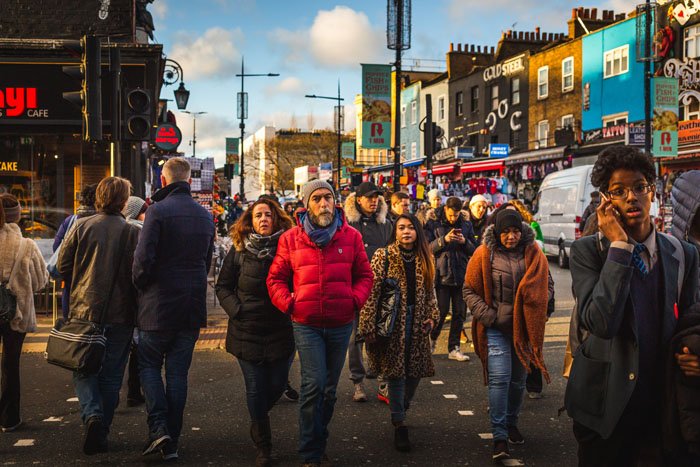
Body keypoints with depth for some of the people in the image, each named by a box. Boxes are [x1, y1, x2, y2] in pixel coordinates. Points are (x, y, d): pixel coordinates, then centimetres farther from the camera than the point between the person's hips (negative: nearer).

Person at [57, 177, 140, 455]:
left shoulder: (81, 227, -4)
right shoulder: (131, 232, -8)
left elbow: (62, 266, 0)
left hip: (83, 311, 1)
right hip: (119, 316, -1)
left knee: (83, 370, 14)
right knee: (111, 375, 11)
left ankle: (92, 415, -10)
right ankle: (101, 433, 14)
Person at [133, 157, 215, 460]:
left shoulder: (158, 211, -12)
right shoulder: (205, 216, 8)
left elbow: (143, 258, -16)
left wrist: (141, 286, 2)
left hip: (159, 304, -5)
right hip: (193, 305, 5)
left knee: (149, 364, 12)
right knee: (178, 372, 10)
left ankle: (158, 427, -4)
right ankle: (171, 443, 13)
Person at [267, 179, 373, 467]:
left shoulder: (351, 236, 3)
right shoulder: (290, 239, 0)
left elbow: (364, 275, 10)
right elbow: (275, 278, 6)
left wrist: (355, 300, -6)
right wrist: (289, 303, -8)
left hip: (341, 324, 3)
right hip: (306, 324, -2)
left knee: (330, 387, 14)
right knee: (314, 385, -11)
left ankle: (318, 441, 32)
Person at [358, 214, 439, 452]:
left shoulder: (425, 259, 9)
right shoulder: (384, 256, -6)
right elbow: (372, 293, -11)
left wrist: (432, 316, 2)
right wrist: (369, 327, -15)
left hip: (417, 323, 5)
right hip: (393, 322, -4)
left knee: (416, 370, 7)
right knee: (396, 370, -2)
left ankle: (400, 411, 32)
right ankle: (399, 425, 9)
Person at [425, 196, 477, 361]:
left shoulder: (466, 225, 10)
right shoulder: (433, 224, 0)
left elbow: (474, 250, 10)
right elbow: (427, 248, -6)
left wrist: (465, 242, -10)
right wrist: (444, 239, -20)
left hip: (461, 276, 3)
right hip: (442, 275, -3)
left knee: (460, 313, 5)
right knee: (441, 311, -2)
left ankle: (454, 348, 14)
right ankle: (432, 339, 25)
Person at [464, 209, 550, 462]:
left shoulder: (534, 254, -1)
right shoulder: (484, 254, -6)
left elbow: (543, 288, 6)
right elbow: (470, 290, -1)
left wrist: (535, 315, -5)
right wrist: (486, 315, -11)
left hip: (524, 327, 3)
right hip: (496, 327, -3)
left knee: (519, 379, 14)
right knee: (499, 378, -11)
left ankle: (511, 423, 35)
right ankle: (499, 436, -5)